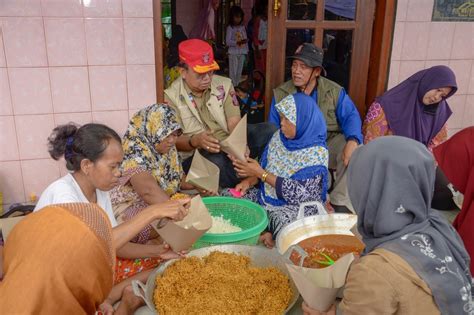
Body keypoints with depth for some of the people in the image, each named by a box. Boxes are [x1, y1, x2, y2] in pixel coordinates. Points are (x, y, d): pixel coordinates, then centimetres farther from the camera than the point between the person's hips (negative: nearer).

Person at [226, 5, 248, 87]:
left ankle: (237, 85, 19)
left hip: (242, 52, 5)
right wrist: (237, 42, -24)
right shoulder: (230, 28, -6)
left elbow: (245, 40, 13)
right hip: (233, 52, -5)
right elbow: (227, 42, -12)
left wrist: (246, 50, 8)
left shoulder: (243, 27, 9)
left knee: (239, 71, 9)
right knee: (233, 71, -3)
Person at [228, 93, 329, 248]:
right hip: (267, 196, 8)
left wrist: (260, 173, -21)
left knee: (283, 220, -39)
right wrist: (249, 181, -11)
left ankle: (273, 236, -6)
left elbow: (296, 193, -22)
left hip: (298, 205, -7)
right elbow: (265, 167, 10)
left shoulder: (316, 153, -19)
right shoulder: (279, 136, 1)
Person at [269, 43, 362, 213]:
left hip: (328, 143, 0)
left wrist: (352, 141, -31)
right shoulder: (280, 94, 3)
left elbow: (351, 116, -9)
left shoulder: (335, 91, 1)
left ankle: (340, 203, -12)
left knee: (355, 151, -29)